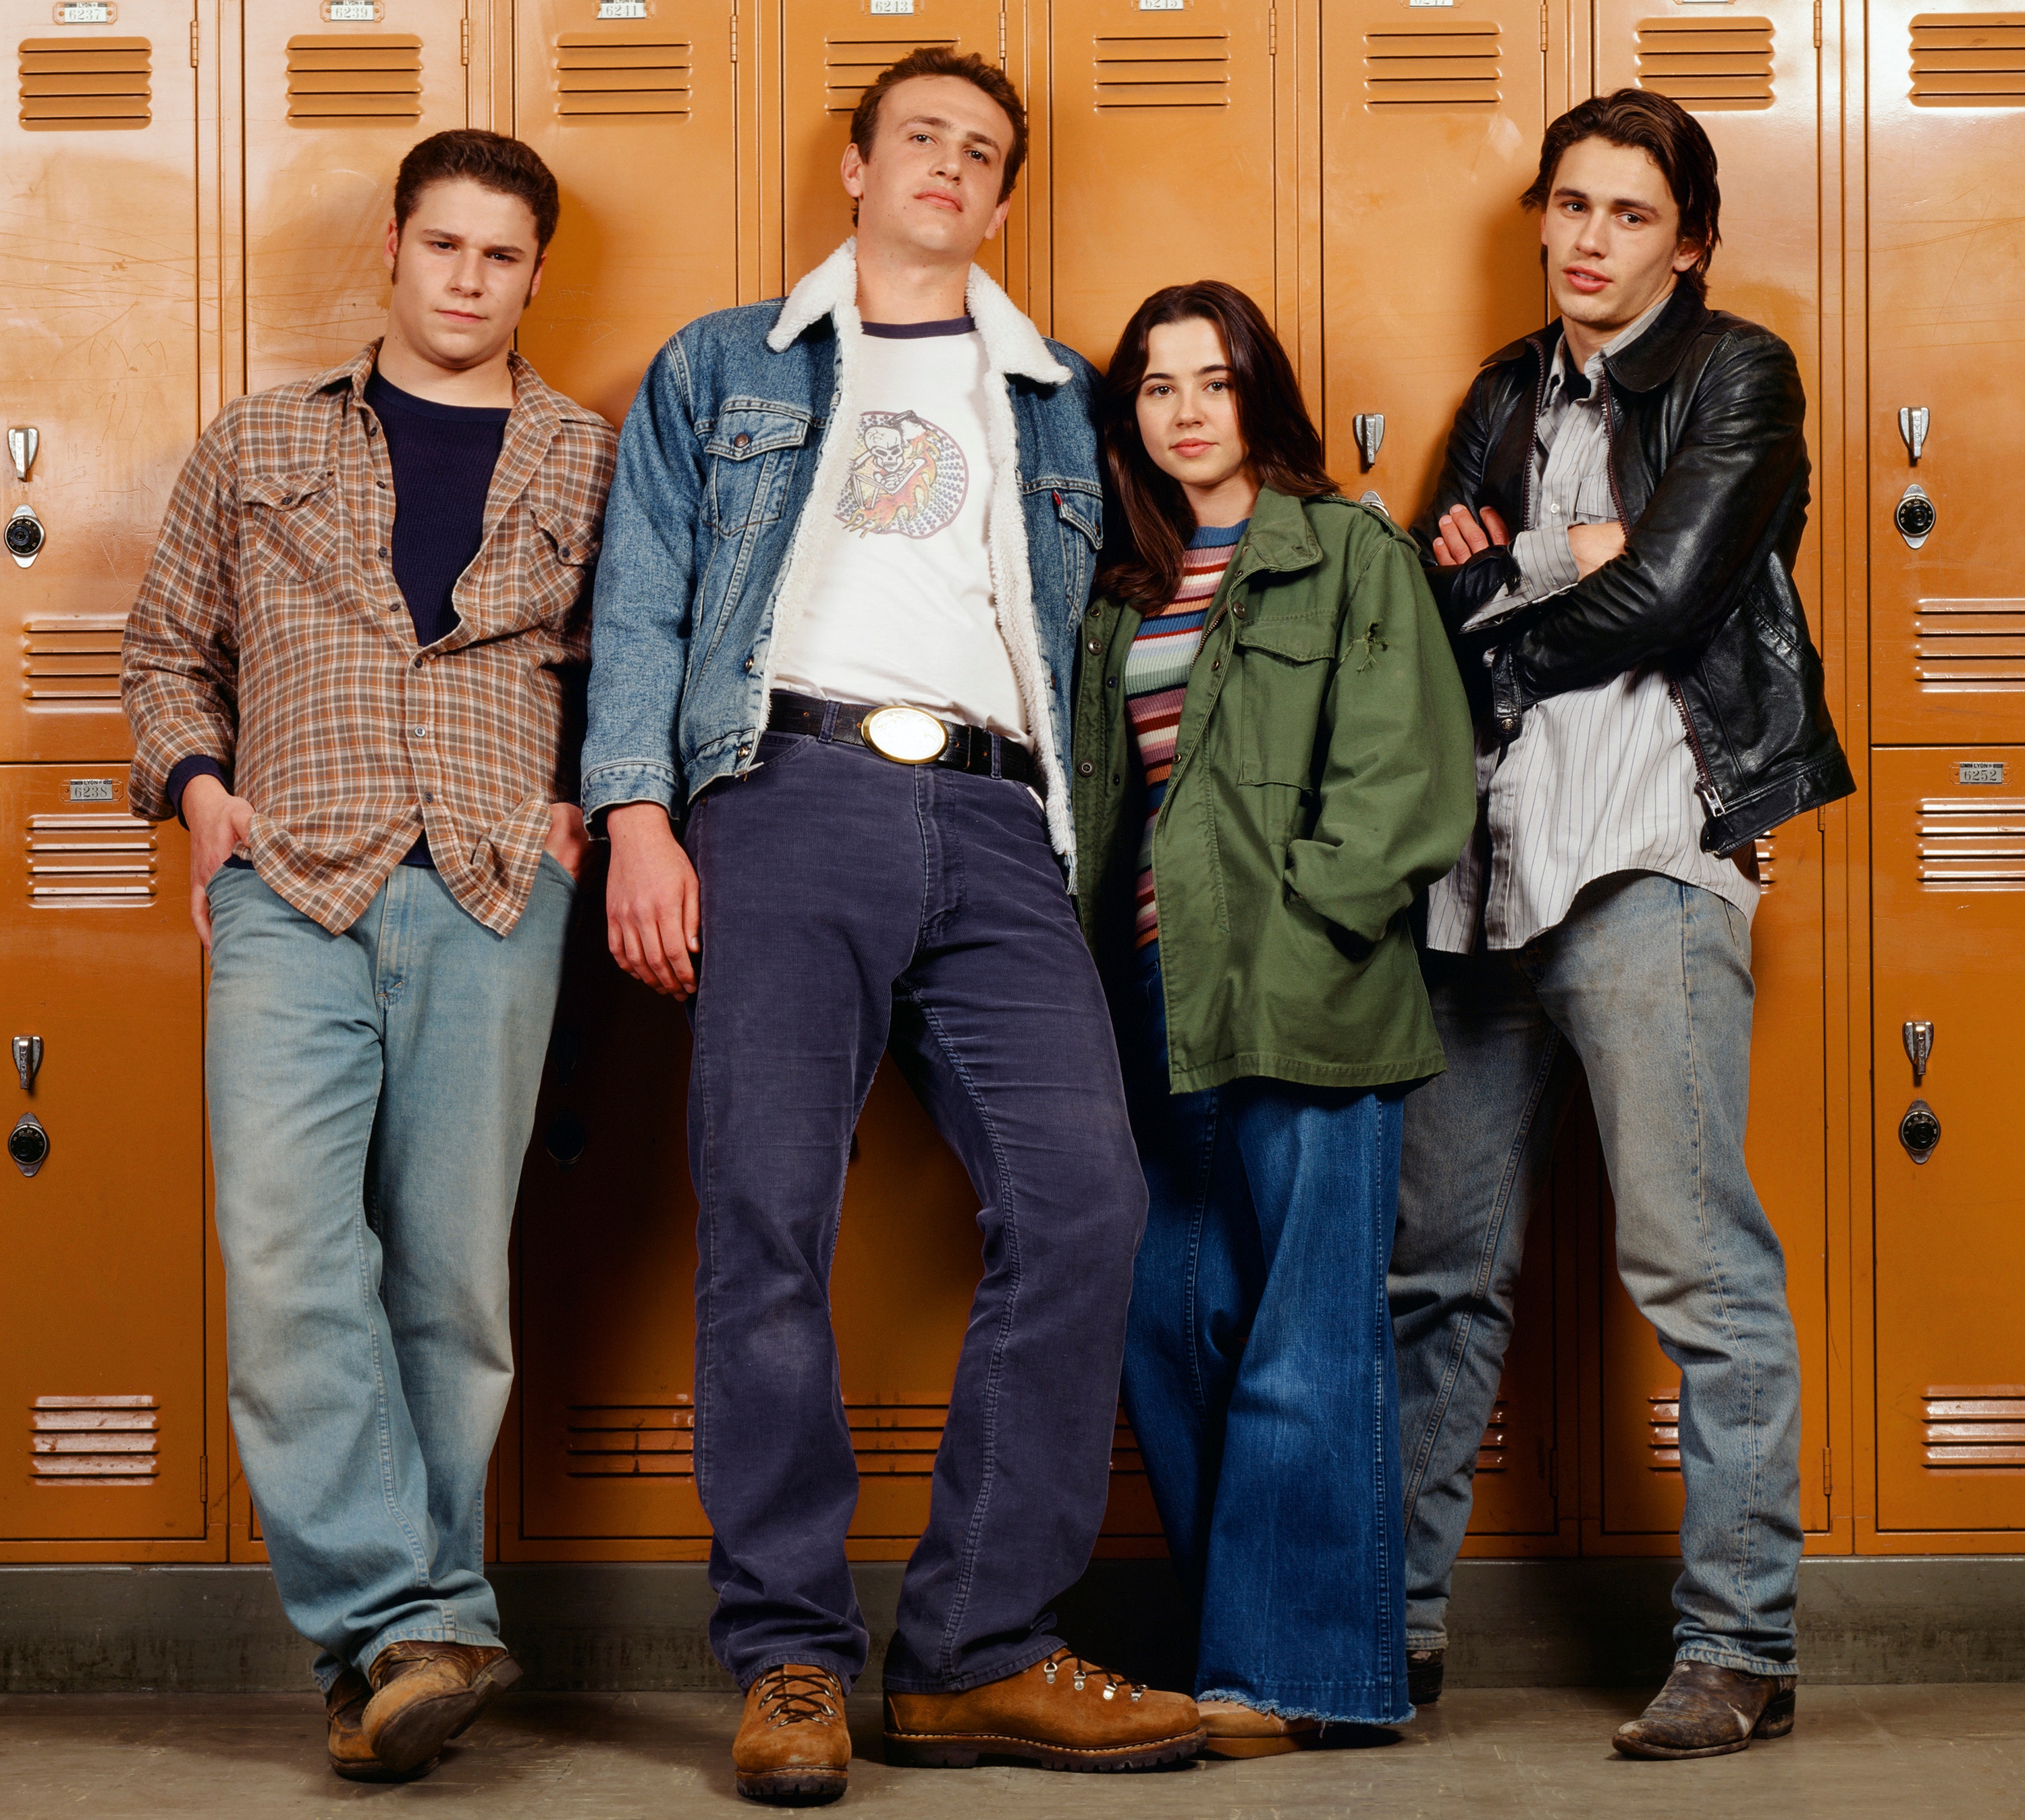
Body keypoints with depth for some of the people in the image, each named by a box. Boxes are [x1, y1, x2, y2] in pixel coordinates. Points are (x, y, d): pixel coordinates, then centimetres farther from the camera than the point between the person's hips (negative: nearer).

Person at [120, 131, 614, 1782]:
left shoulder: (592, 463, 14)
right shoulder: (258, 447, 17)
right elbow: (169, 644, 22)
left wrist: (588, 800, 3)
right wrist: (197, 785, 6)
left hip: (494, 901, 0)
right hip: (288, 892, 0)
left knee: (452, 1272, 0)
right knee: (285, 1249, -16)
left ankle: (409, 1620, 11)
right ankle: (411, 1627, -15)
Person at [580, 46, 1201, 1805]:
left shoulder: (1054, 405, 27)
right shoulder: (721, 372, 20)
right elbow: (641, 605, 10)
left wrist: (1079, 858, 12)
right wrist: (636, 817, -4)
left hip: (994, 821, 2)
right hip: (792, 798, -2)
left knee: (1082, 1194, -13)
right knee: (768, 1216, -11)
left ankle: (979, 1650, -6)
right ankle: (792, 1661, -2)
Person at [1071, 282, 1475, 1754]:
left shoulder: (1352, 553, 2)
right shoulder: (1124, 592, 19)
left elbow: (1404, 776, -6)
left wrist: (1295, 935, -13)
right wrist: (1095, 948, 7)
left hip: (1307, 1004, -6)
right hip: (1161, 998, 6)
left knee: (1307, 1344, -5)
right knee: (1172, 1329, 6)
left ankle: (1285, 1670, 1)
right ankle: (1243, 1646, 15)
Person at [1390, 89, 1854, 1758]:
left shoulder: (1738, 376, 5)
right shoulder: (1507, 398, 22)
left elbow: (1659, 598, -8)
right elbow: (1426, 605, 13)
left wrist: (1496, 616, 4)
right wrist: (1556, 566, -5)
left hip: (1647, 854, -6)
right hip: (1485, 862, 6)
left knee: (1694, 1259, -10)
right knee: (1442, 1264, 7)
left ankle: (1741, 1650, -3)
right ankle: (1396, 1625, 15)